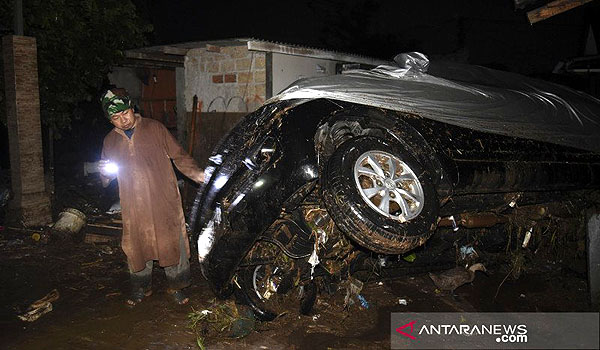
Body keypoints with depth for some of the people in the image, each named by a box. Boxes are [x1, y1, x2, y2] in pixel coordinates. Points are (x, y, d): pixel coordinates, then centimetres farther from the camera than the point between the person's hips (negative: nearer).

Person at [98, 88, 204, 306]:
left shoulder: (154, 128, 0)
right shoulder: (110, 141, 10)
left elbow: (178, 156, 1)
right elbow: (106, 180, 20)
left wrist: (198, 175, -14)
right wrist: (105, 173, -5)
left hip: (165, 200, -3)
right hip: (134, 206, 3)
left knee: (172, 242, 3)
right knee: (136, 246, 11)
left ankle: (176, 287, 22)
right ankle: (141, 287, 32)